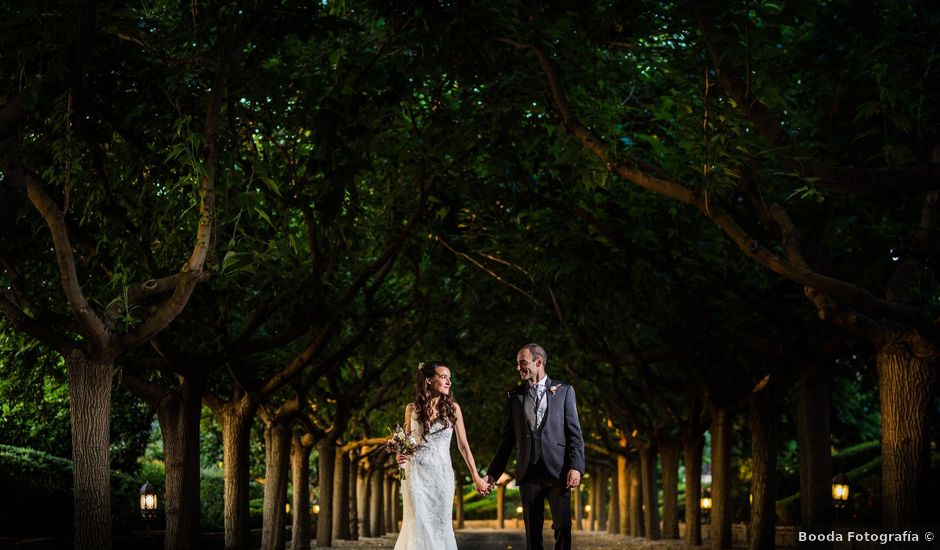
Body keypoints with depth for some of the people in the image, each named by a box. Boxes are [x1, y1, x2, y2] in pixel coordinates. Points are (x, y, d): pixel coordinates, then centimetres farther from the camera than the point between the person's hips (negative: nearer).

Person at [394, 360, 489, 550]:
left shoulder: (452, 408, 1)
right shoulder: (412, 408, 3)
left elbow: (463, 445, 5)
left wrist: (476, 477, 5)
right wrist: (400, 456, -7)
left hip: (441, 474, 0)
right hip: (416, 473, 0)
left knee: (441, 525, 2)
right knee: (418, 525, -4)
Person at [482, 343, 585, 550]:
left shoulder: (564, 391, 5)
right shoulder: (514, 397, 12)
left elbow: (574, 433, 1)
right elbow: (507, 439, 13)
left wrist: (576, 467, -11)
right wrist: (493, 473, 8)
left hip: (558, 471, -2)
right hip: (529, 473, 2)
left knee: (563, 528, -6)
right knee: (532, 532, 4)